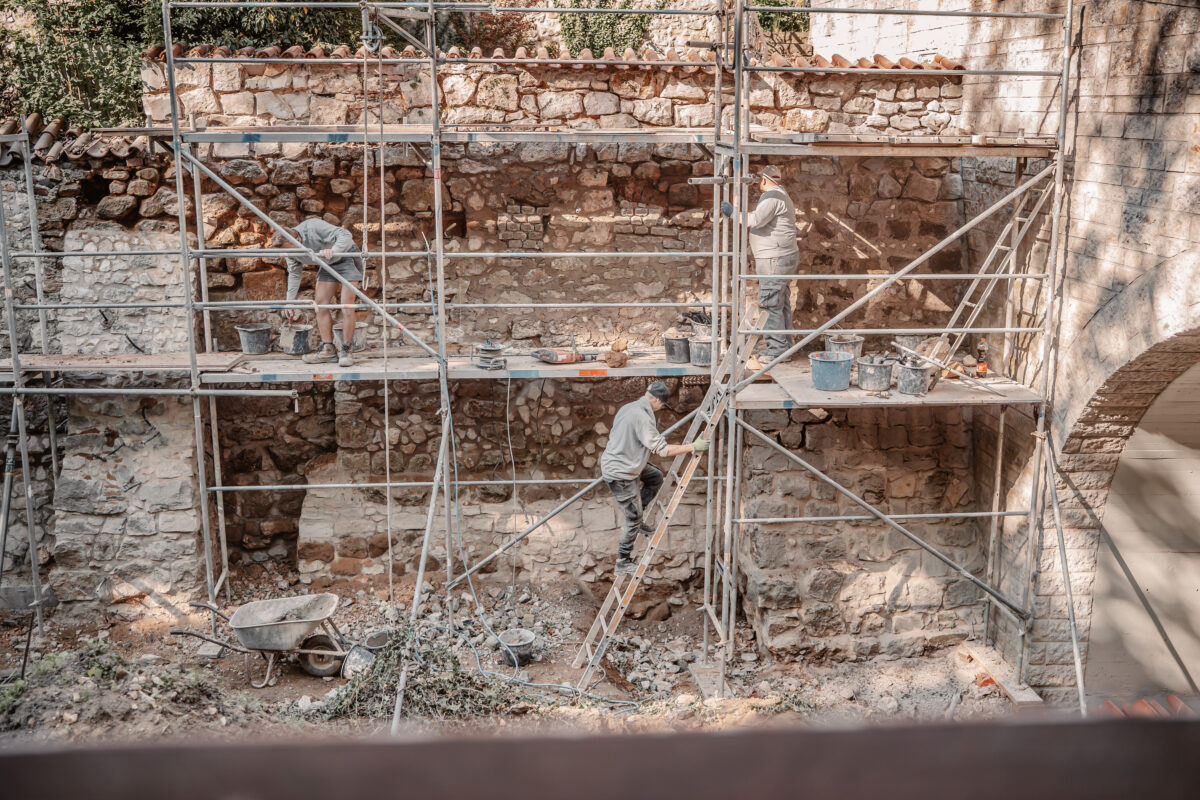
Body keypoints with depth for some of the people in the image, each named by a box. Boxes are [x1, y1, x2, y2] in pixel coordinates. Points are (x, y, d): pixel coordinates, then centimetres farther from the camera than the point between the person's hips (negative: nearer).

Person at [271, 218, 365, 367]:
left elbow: (345, 235, -33)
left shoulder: (314, 228, -33)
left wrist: (333, 251, -50)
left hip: (347, 258, -7)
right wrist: (290, 303, 5)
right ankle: (328, 350, 1)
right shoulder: (290, 250, -9)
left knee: (347, 305, -16)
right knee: (320, 303, -4)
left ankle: (346, 352, -11)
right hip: (328, 264, 7)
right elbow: (294, 274, 6)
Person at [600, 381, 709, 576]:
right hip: (620, 474, -10)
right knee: (633, 517, -1)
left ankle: (636, 520, 25)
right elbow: (663, 450, -25)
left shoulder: (628, 407, 4)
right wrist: (692, 447, -17)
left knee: (656, 477, 23)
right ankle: (622, 564, 7)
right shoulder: (642, 417, -26)